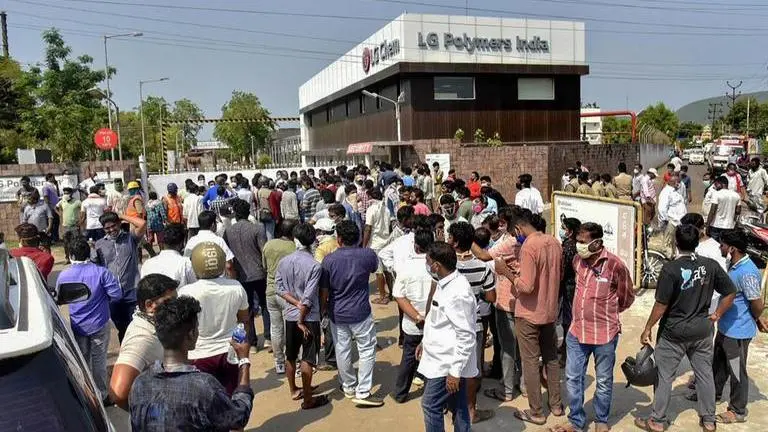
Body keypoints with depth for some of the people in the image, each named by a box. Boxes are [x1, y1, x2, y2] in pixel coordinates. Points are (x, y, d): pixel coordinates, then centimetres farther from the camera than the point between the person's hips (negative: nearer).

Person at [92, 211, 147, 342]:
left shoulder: (130, 239, 0)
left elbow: (142, 224, -15)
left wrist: (122, 216, -5)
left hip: (132, 292, -3)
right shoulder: (99, 244, 7)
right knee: (121, 327, 17)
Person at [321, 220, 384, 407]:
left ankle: (348, 387, 31)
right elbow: (375, 267, 12)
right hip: (360, 313, -2)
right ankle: (363, 392, 7)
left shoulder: (328, 260, -10)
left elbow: (324, 291, -4)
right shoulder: (367, 255, -12)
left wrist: (324, 307, 13)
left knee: (342, 351, 15)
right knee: (367, 350, 8)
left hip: (337, 314, 2)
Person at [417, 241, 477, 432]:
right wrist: (426, 342, 24)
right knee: (457, 407, 17)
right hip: (443, 358, 9)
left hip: (448, 363, -9)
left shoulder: (457, 294, -26)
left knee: (430, 405, 1)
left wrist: (455, 371, -22)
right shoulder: (446, 284, 5)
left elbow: (466, 337, -25)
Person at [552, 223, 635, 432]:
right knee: (572, 378, 11)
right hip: (576, 331, 5)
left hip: (604, 333, -4)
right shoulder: (577, 259, -1)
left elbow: (627, 298, 0)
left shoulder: (615, 265, -17)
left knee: (604, 381, 14)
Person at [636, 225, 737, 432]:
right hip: (702, 330, 5)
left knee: (664, 376, 7)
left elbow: (661, 305, -18)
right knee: (705, 374, 18)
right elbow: (730, 292, 2)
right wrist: (717, 315, 12)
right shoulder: (711, 265, -5)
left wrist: (648, 328, -7)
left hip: (674, 332, -5)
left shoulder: (671, 268, -20)